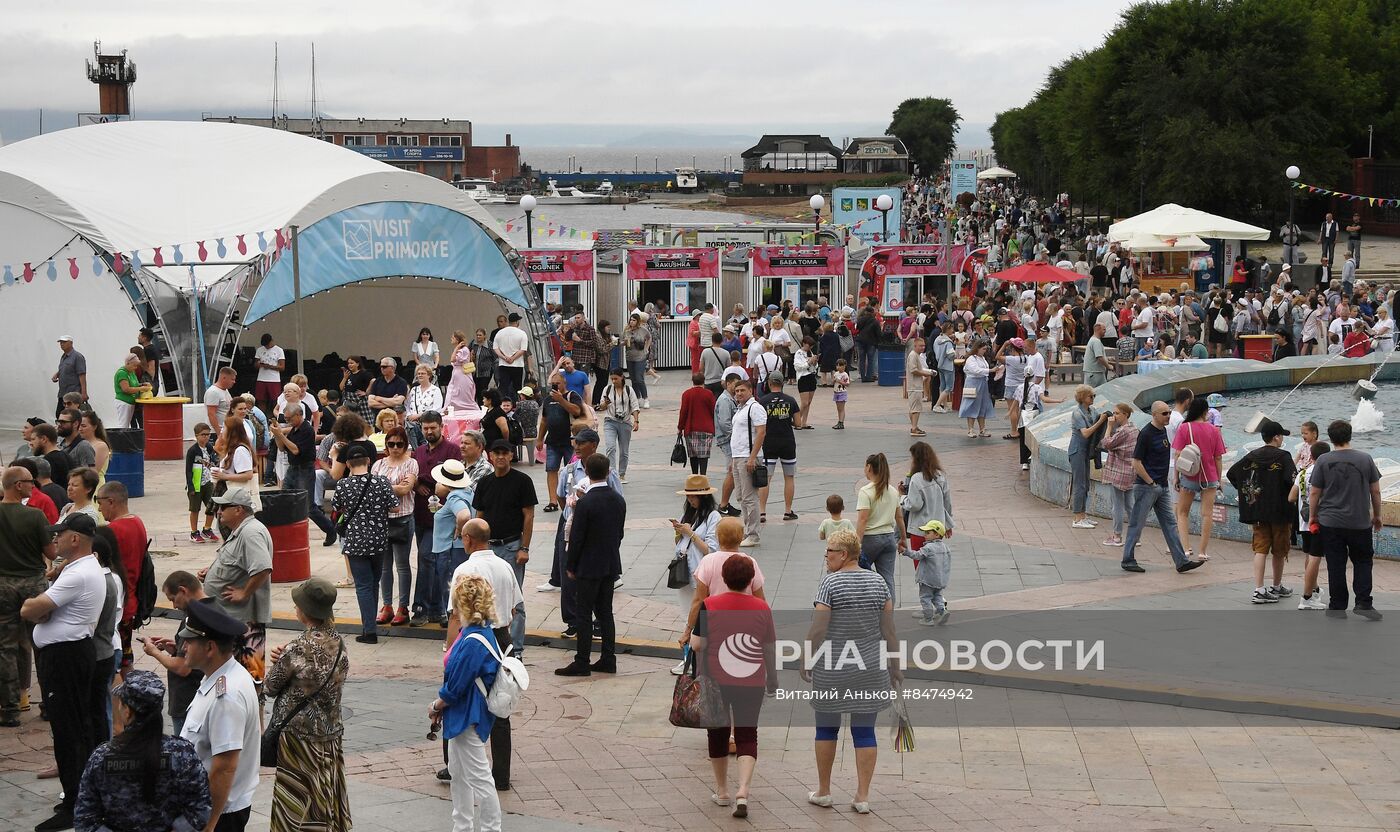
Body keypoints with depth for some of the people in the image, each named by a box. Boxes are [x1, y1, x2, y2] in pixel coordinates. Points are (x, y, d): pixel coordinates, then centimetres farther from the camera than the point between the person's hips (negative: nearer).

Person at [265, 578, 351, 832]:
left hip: (297, 733, -6)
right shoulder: (338, 644, -2)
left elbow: (271, 686, -10)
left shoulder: (298, 649, -22)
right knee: (327, 797, 16)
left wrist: (278, 661, 7)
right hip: (330, 732, 6)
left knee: (297, 801, 5)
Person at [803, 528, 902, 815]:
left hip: (831, 669, -3)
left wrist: (806, 660, -1)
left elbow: (818, 629, -14)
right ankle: (862, 796, 6)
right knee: (864, 732, 6)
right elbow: (889, 629, 2)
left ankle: (823, 791, 20)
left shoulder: (830, 583, -12)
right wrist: (894, 665, 11)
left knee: (826, 727, 12)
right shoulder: (878, 582, 1)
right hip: (870, 670, 3)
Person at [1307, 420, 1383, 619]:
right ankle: (1363, 603, 2)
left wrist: (1312, 517, 11)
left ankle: (1338, 607, 8)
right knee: (1362, 562, 13)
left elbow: (1314, 493, -2)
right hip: (1360, 523, 1)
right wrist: (1377, 515, 16)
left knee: (1336, 566, 5)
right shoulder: (1365, 459, -2)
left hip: (1331, 523, -1)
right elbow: (1375, 491, 3)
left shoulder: (1323, 461, -5)